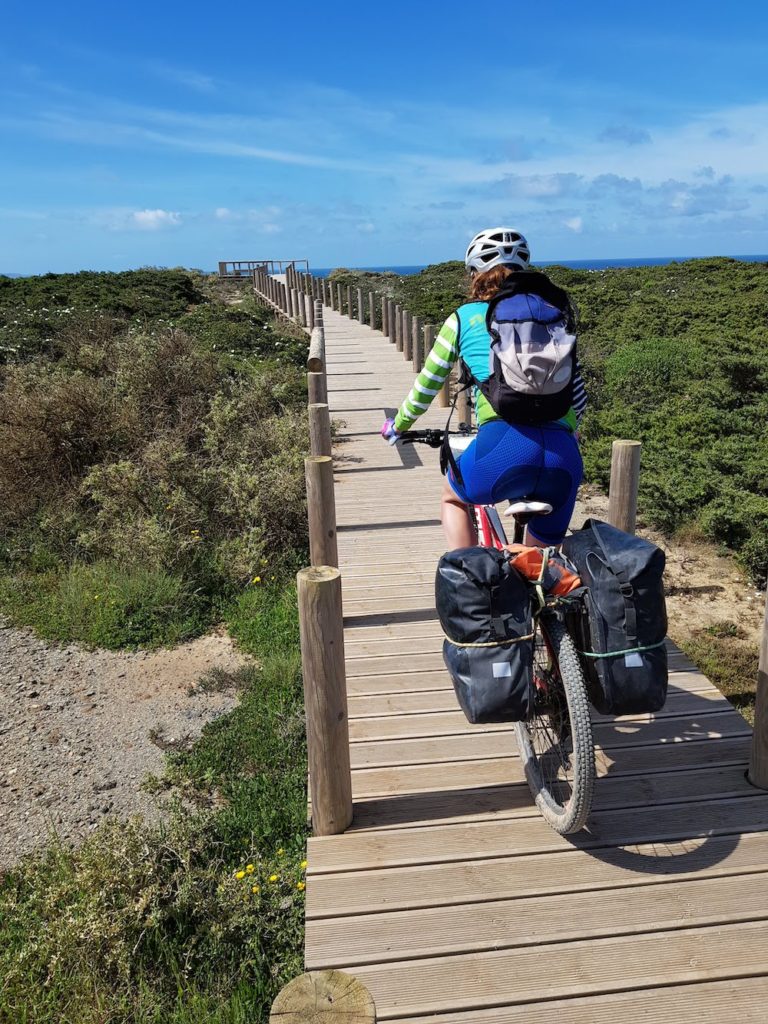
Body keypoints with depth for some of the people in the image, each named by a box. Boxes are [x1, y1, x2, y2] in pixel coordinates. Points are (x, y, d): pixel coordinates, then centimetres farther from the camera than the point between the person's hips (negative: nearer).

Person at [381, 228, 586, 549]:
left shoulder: (464, 317, 17)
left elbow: (425, 388, 23)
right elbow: (577, 395, 29)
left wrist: (398, 426, 41)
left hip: (505, 442, -3)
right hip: (564, 454, 3)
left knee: (453, 499, 30)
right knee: (544, 555, 25)